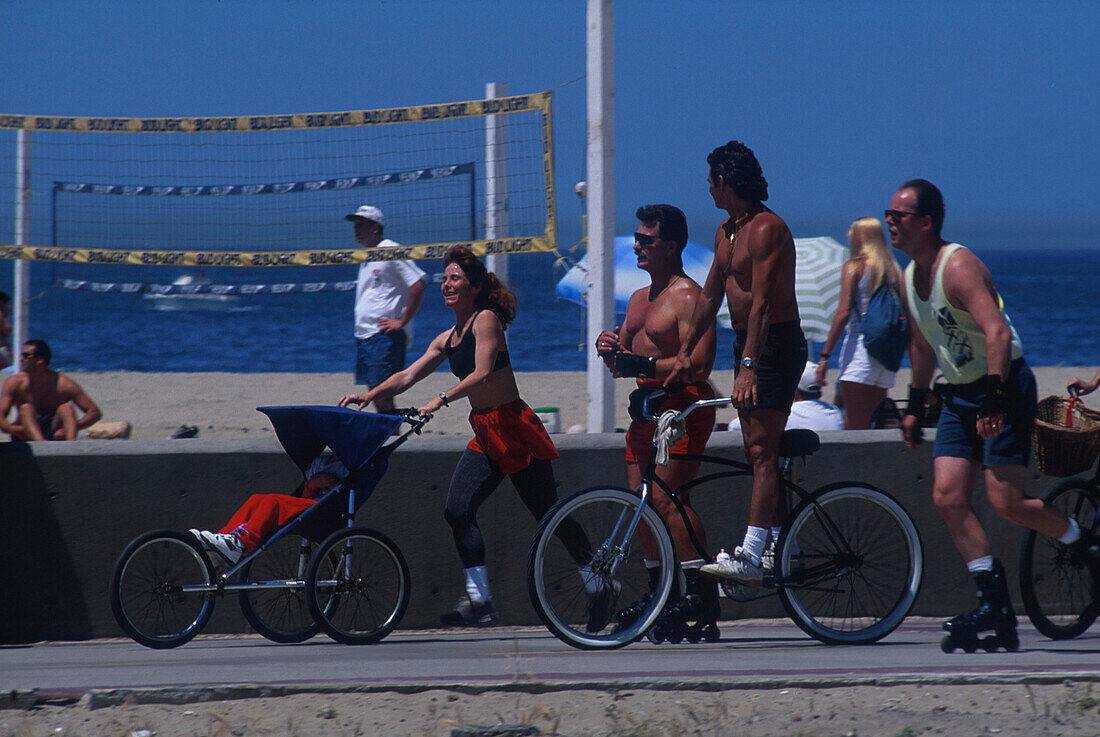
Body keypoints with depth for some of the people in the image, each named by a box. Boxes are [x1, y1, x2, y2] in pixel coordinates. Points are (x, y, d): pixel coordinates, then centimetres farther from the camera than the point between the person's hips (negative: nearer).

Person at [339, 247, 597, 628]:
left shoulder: (486, 320, -9)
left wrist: (441, 399, -30)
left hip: (516, 428, -8)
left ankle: (598, 590, 14)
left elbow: (482, 374, -21)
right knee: (458, 510, -10)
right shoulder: (446, 339, 14)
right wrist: (371, 394, -4)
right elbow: (408, 375, 11)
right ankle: (479, 600, -10)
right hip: (484, 436, 8)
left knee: (549, 515, 0)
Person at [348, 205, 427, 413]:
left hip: (385, 335, -9)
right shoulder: (366, 258, 19)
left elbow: (418, 285, -16)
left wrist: (402, 321, -16)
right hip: (364, 335, 9)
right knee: (375, 396, 6)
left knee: (383, 396, -14)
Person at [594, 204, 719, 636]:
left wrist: (645, 365, -25)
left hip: (683, 405, -9)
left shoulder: (687, 297, -9)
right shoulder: (639, 300, 20)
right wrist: (610, 351, 3)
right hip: (647, 407, 9)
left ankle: (701, 589, -18)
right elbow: (621, 368, 25)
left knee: (665, 495, -19)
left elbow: (698, 364, -19)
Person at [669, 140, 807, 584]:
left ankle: (751, 556, -21)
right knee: (758, 452, 10)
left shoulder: (766, 229, -17)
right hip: (748, 346, 10)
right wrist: (685, 353, 20)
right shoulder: (726, 232, 14)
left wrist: (749, 365, -31)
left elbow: (761, 303, -25)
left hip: (777, 344, -10)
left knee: (763, 451, -14)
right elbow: (710, 296, 22)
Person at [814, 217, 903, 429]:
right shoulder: (894, 270, 12)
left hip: (859, 347, -6)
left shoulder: (854, 267, -2)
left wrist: (825, 355, -11)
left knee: (854, 427, -8)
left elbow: (844, 312, -10)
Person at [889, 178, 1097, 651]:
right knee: (947, 498, -6)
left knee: (1005, 502, -15)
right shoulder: (909, 279, 9)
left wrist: (995, 399, -36)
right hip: (960, 396, 8)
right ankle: (994, 607, -4)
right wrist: (915, 405, 24)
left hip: (1004, 386, -8)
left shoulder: (958, 266, -19)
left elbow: (997, 333, -30)